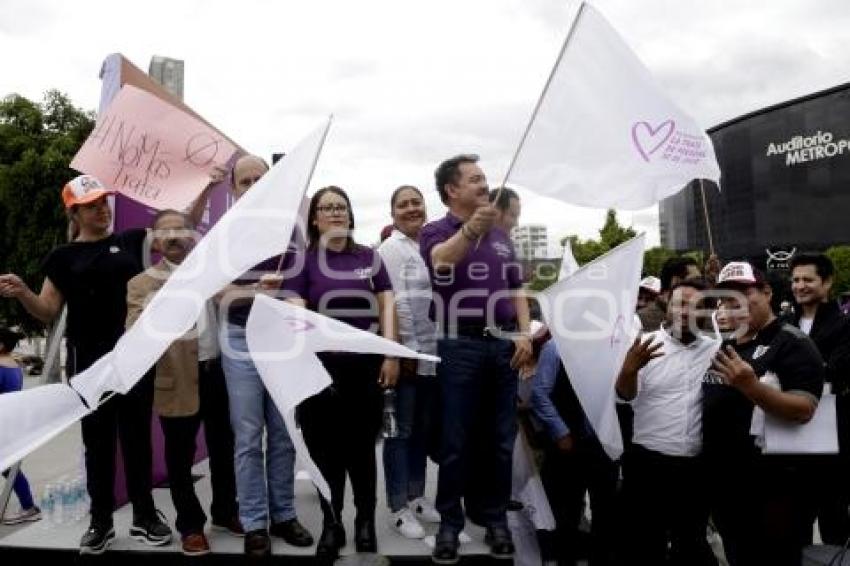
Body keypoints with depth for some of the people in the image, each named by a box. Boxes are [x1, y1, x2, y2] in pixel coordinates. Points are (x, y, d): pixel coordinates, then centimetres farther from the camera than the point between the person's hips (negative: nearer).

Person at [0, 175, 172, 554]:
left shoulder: (133, 241, 6)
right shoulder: (64, 257, 6)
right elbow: (48, 312, 5)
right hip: (89, 361, 0)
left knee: (137, 436, 9)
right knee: (97, 440, 9)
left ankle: (144, 516, 21)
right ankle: (101, 522, 22)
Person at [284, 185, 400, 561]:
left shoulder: (369, 257, 9)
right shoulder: (303, 259, 3)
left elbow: (387, 304, 7)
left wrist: (391, 353, -4)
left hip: (365, 363, 1)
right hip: (321, 364, -1)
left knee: (361, 447, 11)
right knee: (326, 450, 9)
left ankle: (366, 521, 29)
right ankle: (331, 525, 25)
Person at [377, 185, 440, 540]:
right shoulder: (390, 249, -6)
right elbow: (397, 301, -14)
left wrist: (428, 347, 9)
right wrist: (409, 347, -17)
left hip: (432, 353, 7)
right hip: (407, 353, -7)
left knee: (423, 430, 15)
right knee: (401, 431, 2)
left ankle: (416, 497, 29)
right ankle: (398, 508, 13)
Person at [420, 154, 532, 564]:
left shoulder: (501, 236, 16)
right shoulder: (436, 232, -3)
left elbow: (517, 289, 18)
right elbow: (442, 259, -28)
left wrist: (525, 333, 3)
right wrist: (471, 228, -47)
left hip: (503, 343, 5)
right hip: (460, 344, -5)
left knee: (501, 439, 10)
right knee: (456, 441, 2)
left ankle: (495, 519, 23)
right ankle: (450, 524, 14)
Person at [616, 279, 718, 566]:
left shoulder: (715, 350, 7)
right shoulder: (645, 345, -2)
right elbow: (624, 395, -11)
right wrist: (629, 368, -31)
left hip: (696, 465, 3)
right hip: (647, 462, -3)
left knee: (692, 540, 17)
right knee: (645, 542, 6)